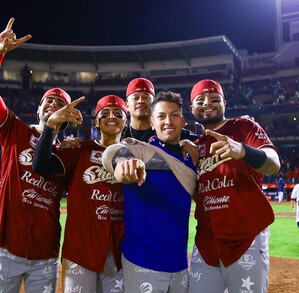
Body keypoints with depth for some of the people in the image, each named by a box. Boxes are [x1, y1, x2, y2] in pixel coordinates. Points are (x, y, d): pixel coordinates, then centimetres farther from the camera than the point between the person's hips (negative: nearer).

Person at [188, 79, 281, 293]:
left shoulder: (244, 127, -1)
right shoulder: (193, 143, 13)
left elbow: (273, 164, -19)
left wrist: (243, 151, -39)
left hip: (246, 238, -4)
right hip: (206, 241, 5)